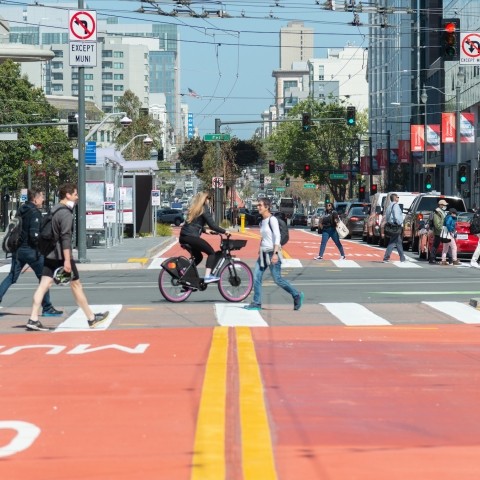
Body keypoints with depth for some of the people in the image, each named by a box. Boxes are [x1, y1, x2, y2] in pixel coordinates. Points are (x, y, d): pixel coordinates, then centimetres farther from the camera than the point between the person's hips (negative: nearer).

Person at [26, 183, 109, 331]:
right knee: (76, 285, 3)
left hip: (49, 255, 8)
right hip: (61, 255, -8)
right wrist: (67, 260, -24)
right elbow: (65, 237, -21)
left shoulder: (54, 211, 16)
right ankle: (92, 319, 14)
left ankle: (33, 319, -8)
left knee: (43, 286, 0)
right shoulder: (66, 213, -14)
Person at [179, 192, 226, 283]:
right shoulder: (204, 209, -3)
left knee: (198, 257, 24)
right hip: (192, 237, -8)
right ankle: (207, 276, -11)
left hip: (183, 237, 8)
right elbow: (212, 225, -7)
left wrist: (205, 230, 27)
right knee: (211, 253, 2)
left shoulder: (193, 209, 21)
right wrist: (224, 231, 2)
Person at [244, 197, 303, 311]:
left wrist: (275, 253, -24)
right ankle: (257, 303, 2)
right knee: (256, 276, -1)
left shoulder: (272, 219, -11)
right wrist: (260, 250, 22)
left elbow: (277, 237, -17)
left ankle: (297, 295, 11)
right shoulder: (262, 221, 13)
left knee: (277, 279, -5)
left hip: (272, 252, -8)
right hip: (263, 253, 8)